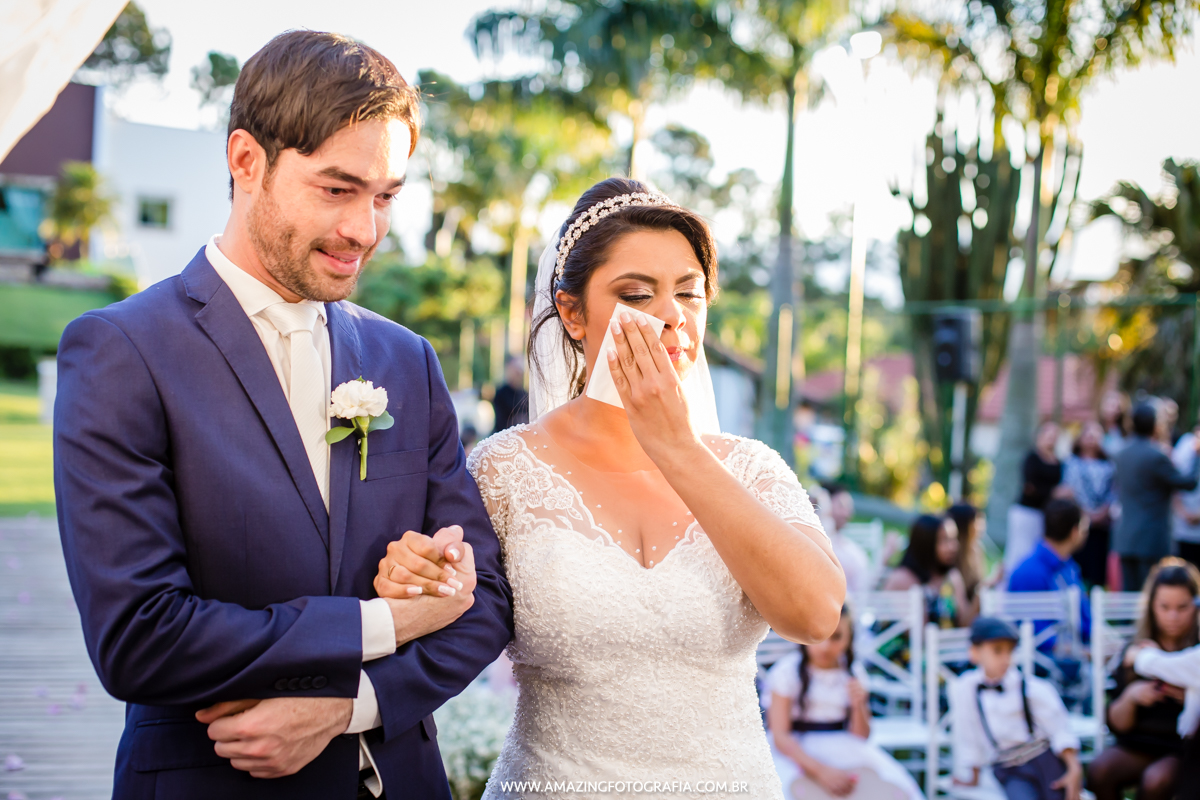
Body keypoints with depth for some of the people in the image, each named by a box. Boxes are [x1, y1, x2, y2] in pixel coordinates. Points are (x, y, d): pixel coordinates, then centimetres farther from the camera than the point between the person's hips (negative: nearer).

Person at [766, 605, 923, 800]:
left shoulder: (854, 672, 3)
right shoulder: (787, 670, -9)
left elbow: (860, 737, 5)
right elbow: (780, 736, -15)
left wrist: (858, 706, -16)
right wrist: (820, 770, -27)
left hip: (842, 748, 3)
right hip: (796, 750, -3)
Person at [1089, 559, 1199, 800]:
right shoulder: (1135, 653, 6)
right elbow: (1117, 724, 6)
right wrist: (1130, 697, -14)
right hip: (1138, 745, 3)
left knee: (1155, 780, -33)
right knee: (1099, 770, -27)